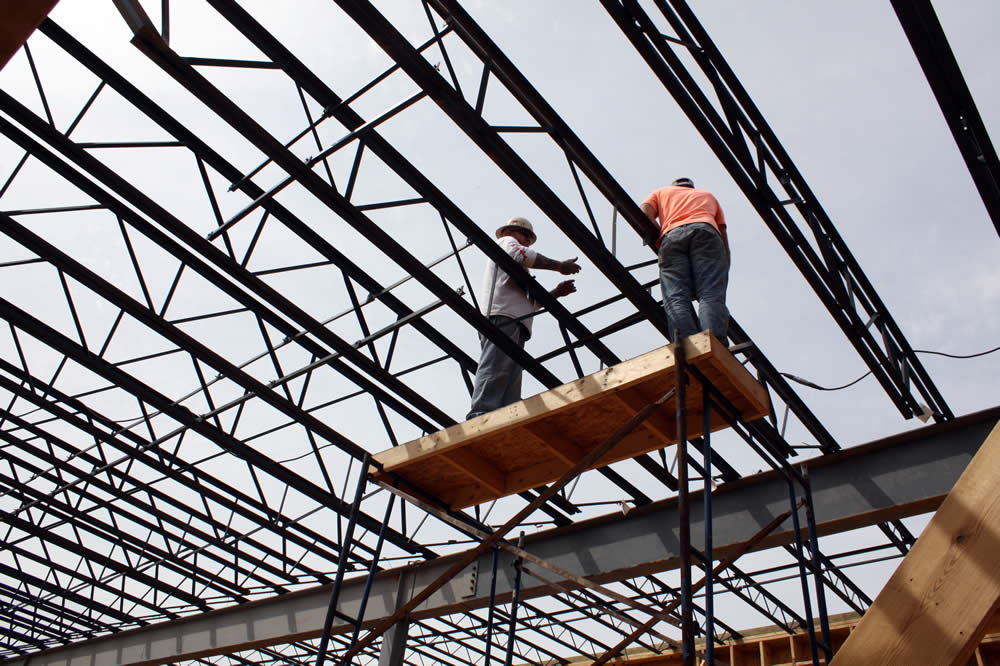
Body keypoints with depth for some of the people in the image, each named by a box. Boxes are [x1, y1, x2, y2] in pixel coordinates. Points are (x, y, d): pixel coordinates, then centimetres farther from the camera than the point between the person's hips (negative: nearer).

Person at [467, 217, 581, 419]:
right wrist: (559, 266, -1)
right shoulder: (507, 241, 20)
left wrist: (556, 292, 28)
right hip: (503, 317, -9)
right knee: (495, 371, -26)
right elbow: (520, 254, -5)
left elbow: (530, 302, 39)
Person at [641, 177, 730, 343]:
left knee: (676, 298, -16)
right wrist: (724, 276, 28)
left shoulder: (662, 192, 38)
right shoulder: (708, 194, 41)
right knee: (711, 295, -17)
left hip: (671, 236, 0)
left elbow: (644, 215, 13)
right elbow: (724, 238, 29)